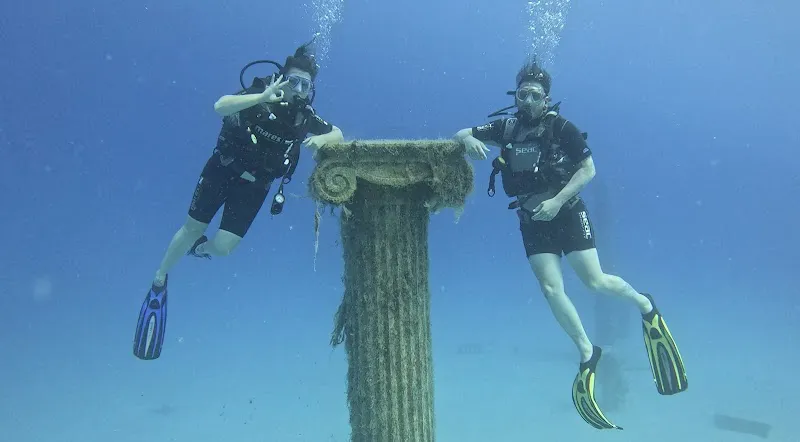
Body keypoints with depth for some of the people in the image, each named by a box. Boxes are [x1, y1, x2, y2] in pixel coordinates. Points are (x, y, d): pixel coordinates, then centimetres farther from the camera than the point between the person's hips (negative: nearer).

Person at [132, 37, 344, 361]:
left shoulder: (303, 115, -8)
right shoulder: (260, 92, -16)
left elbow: (338, 134, -3)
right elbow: (220, 107, -31)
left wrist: (322, 139, -27)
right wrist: (263, 98, -44)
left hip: (255, 186, 2)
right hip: (222, 168, -2)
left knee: (223, 247, -5)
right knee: (192, 228, 6)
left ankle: (201, 247, 35)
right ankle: (159, 283, 29)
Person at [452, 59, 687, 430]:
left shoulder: (562, 128, -9)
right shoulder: (506, 127, -1)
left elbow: (589, 169, -7)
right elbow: (460, 134, 1)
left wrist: (558, 201, -19)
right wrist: (468, 140, -24)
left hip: (566, 212, -3)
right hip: (532, 220, 3)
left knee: (595, 281, -7)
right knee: (551, 289, -4)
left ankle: (644, 305, 25)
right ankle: (587, 353, 12)